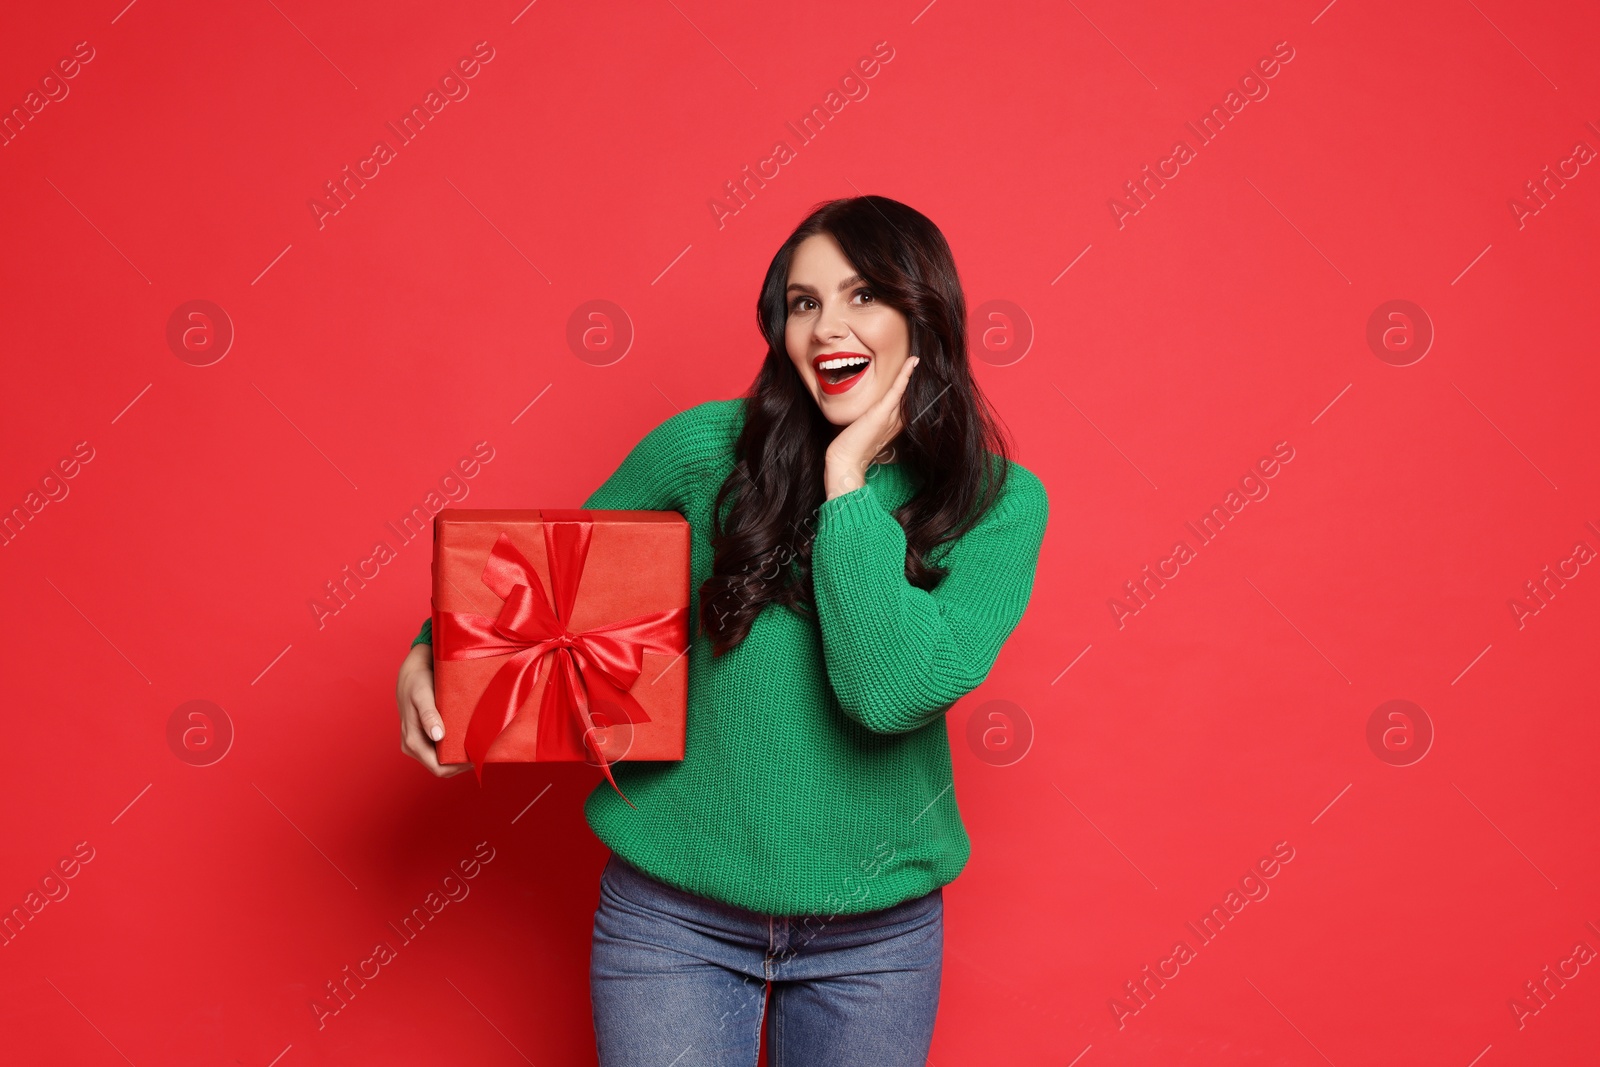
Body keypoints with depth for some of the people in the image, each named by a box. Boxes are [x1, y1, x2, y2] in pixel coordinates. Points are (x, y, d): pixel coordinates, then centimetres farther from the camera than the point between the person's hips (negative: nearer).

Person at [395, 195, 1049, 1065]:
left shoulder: (1001, 502, -9)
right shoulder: (707, 447, -8)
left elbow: (891, 690, -23)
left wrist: (848, 479, -20)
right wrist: (431, 655, -11)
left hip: (875, 935, 1)